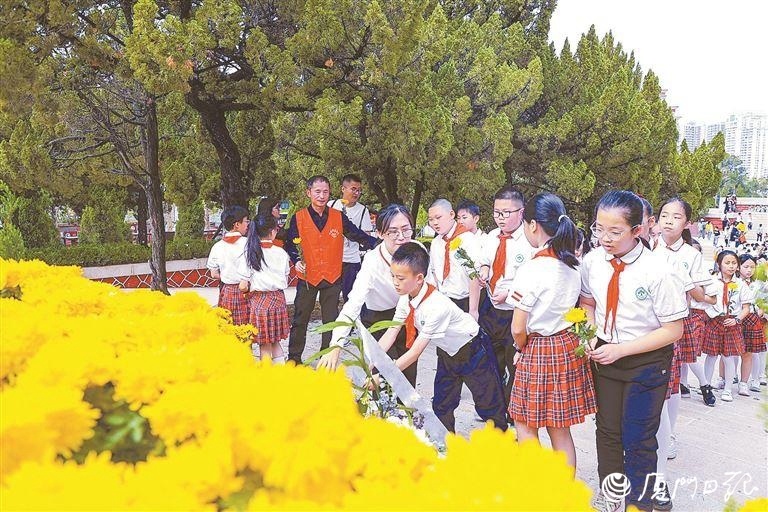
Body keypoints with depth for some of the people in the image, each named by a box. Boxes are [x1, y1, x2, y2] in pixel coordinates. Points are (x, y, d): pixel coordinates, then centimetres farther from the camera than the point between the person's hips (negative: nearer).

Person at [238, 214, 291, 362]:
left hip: (258, 300, -2)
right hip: (278, 299, 2)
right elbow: (285, 281, 5)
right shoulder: (281, 253, -4)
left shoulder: (249, 254, -10)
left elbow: (243, 287, -9)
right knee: (275, 341, 17)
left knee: (264, 346, 7)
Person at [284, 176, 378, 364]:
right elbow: (290, 244, 2)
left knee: (331, 321, 10)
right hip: (307, 277, -1)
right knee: (300, 319, 8)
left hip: (332, 278, 1)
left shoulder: (339, 217, 0)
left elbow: (358, 235, -4)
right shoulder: (298, 218, -4)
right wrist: (296, 260, -17)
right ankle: (294, 358, 22)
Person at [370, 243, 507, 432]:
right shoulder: (405, 299, -16)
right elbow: (390, 334, -11)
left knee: (488, 403, 6)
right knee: (441, 406, 11)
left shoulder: (437, 307, -38)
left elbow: (415, 352, -34)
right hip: (446, 352, 7)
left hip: (472, 351, -7)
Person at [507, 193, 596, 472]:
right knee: (560, 429, 16)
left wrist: (522, 348, 5)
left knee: (525, 426, 9)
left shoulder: (532, 270, -19)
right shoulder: (573, 265, 3)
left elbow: (518, 329, -15)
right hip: (569, 346, 7)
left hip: (538, 351, -7)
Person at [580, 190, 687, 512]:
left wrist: (620, 349, -19)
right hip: (605, 356, 4)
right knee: (607, 432, 15)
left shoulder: (658, 272, -22)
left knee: (638, 439, 4)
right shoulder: (592, 261, -10)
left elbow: (673, 330, -16)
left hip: (646, 362, -4)